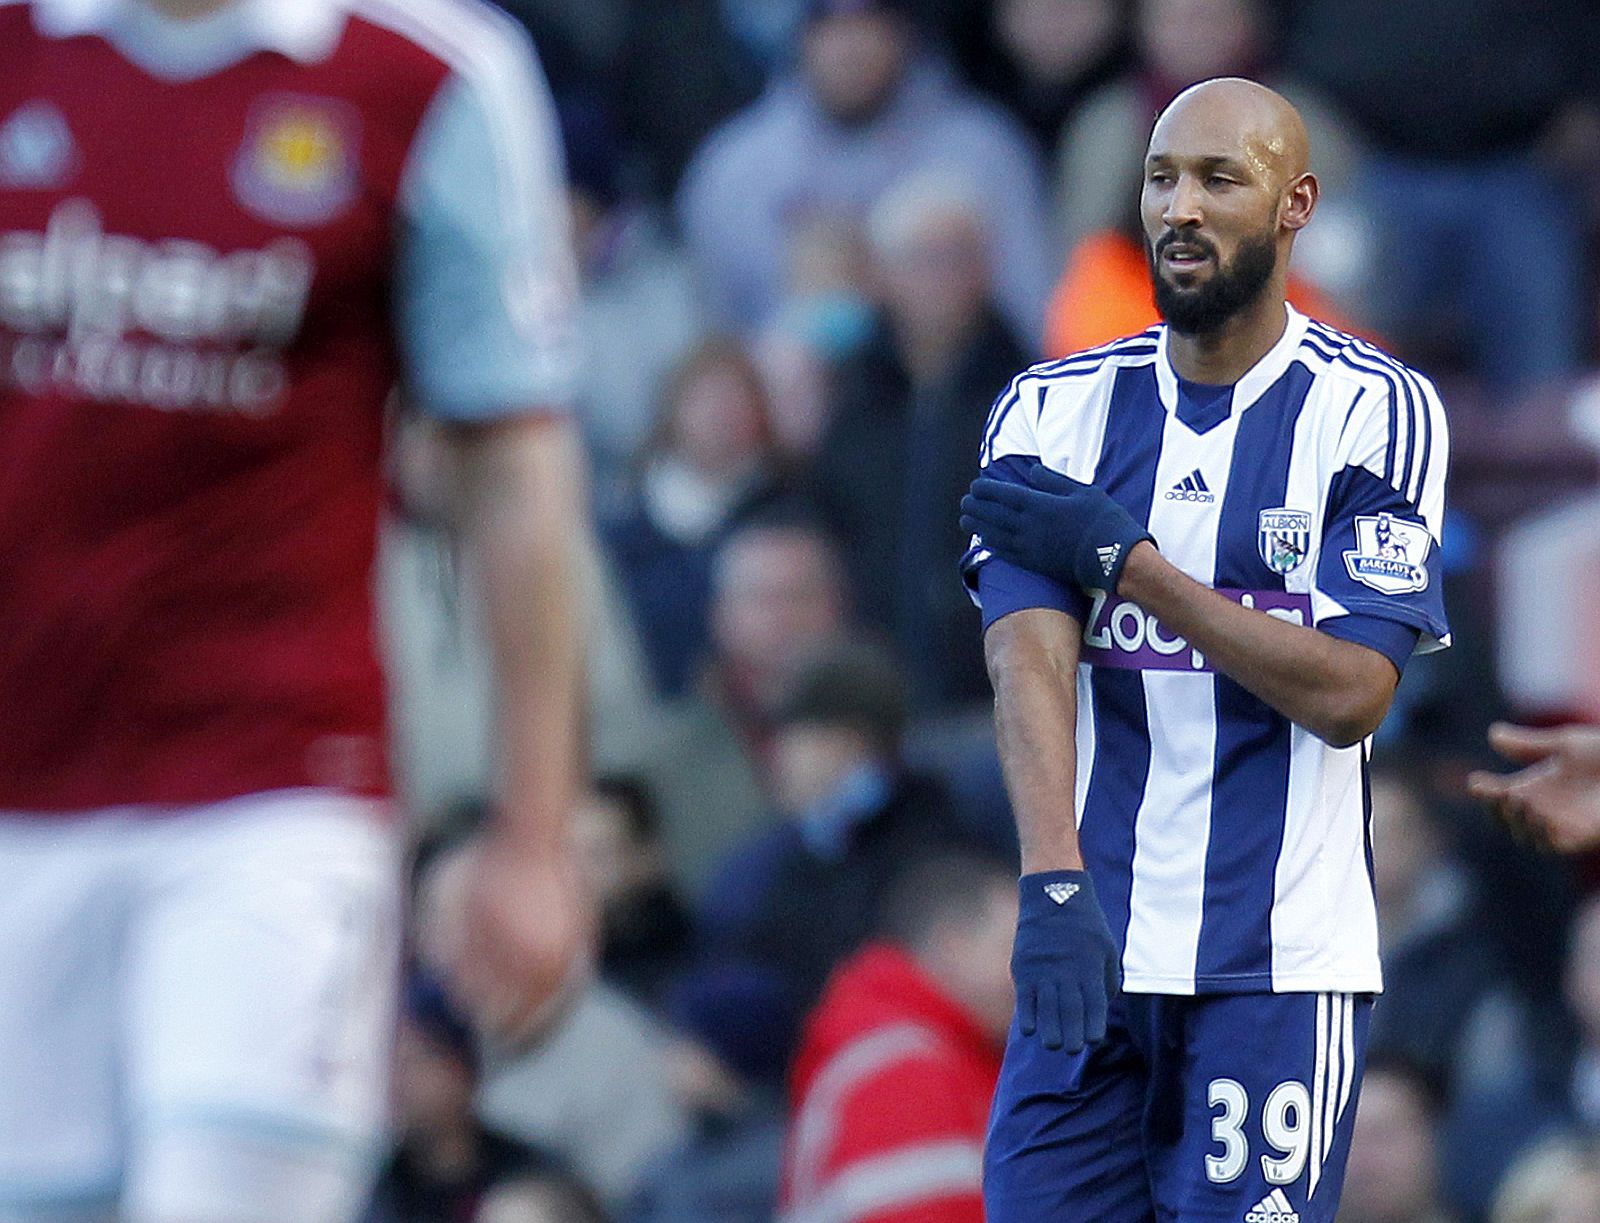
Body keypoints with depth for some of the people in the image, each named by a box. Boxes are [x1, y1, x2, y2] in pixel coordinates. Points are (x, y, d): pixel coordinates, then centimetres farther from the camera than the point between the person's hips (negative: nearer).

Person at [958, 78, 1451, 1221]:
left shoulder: (1377, 411, -3)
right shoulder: (1055, 409, 6)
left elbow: (1350, 692, -10)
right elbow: (1030, 656, -7)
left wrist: (1124, 560, -12)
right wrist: (1055, 881, -23)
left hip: (1281, 965, -3)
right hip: (1090, 949, 3)